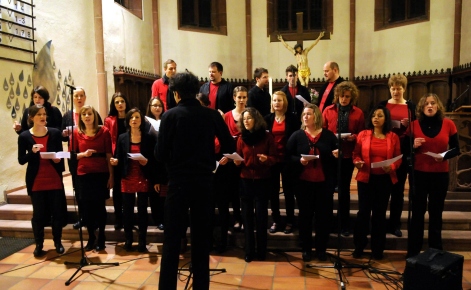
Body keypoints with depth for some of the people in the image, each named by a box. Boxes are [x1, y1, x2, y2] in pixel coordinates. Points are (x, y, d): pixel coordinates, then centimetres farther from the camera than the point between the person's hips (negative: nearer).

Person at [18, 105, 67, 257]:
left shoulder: (55, 133, 1)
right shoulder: (24, 136, -2)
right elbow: (21, 160, -3)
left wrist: (58, 160, -13)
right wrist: (32, 152, -20)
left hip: (55, 180, 1)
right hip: (36, 182, -1)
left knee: (57, 212, 6)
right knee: (38, 214, 7)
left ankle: (58, 242, 21)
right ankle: (38, 244, 20)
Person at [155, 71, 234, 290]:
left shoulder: (170, 116, -7)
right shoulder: (212, 115, 0)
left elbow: (160, 154, -10)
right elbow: (229, 147, 3)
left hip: (179, 181, -3)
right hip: (204, 180, 3)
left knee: (172, 238, 6)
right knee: (201, 237, 13)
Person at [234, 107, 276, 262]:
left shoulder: (267, 136, -3)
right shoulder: (241, 138, 3)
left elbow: (274, 158, -2)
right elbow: (239, 159, 9)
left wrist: (267, 159, -23)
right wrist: (237, 162, -13)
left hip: (262, 180, -2)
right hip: (245, 180, 2)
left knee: (261, 215, 2)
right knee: (247, 215, 4)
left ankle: (261, 251, 16)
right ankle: (249, 251, 15)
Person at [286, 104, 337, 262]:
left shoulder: (328, 135, 5)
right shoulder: (297, 135, 2)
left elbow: (336, 156, 8)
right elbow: (288, 156, -2)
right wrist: (299, 160, -19)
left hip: (324, 182, 1)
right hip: (303, 182, 0)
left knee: (324, 215, 7)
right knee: (305, 215, 8)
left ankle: (321, 249, 23)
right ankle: (306, 248, 22)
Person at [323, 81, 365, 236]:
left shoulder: (358, 113, 0)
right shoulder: (328, 110, 0)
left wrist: (354, 137, -15)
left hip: (348, 156, 0)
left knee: (344, 190, 10)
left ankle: (344, 224, 23)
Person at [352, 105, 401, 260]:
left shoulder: (393, 137, 3)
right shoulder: (363, 134, 0)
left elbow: (398, 158, 5)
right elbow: (356, 154, 3)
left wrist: (391, 167, -15)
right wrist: (357, 162, -18)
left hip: (385, 179, 1)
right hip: (366, 178, -1)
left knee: (380, 213, 9)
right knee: (363, 211, 2)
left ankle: (377, 248, 23)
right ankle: (359, 246, 17)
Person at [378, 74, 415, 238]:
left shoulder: (411, 106, 7)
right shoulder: (383, 104, 6)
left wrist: (408, 125, -14)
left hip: (402, 151, 1)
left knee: (398, 188, 6)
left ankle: (395, 224, 16)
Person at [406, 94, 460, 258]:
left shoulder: (448, 124, -1)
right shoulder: (414, 125, -2)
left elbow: (456, 149, 3)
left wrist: (445, 156, -16)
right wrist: (414, 146, -18)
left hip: (440, 175, 1)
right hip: (419, 174, 0)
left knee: (436, 212, 11)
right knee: (417, 212, 4)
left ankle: (435, 251, 25)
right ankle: (413, 251, 15)